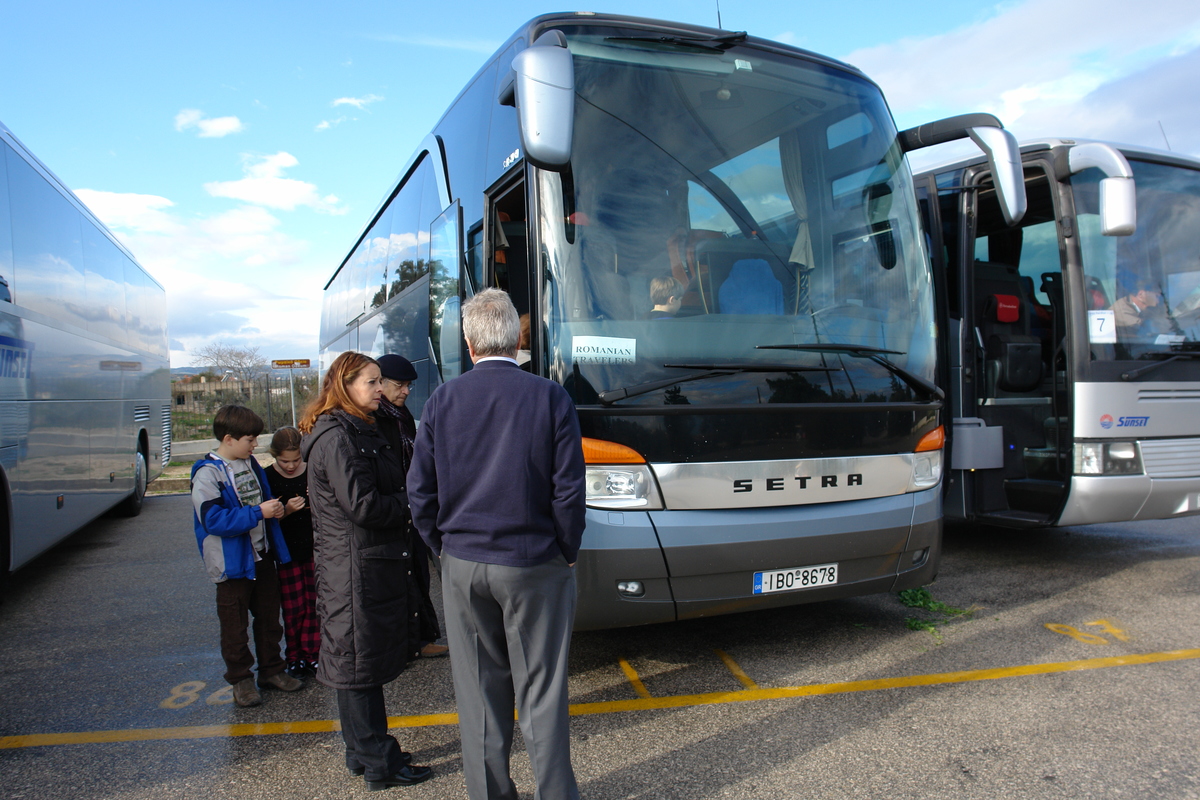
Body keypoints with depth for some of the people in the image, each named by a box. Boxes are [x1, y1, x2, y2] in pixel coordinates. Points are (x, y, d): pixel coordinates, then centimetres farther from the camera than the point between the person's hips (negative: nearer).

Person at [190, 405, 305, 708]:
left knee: (269, 616, 16)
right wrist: (258, 513, -26)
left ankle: (271, 670, 31)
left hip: (263, 556, 7)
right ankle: (240, 678, 23)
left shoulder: (250, 463, 6)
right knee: (235, 624, 8)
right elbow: (213, 520, -25)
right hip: (232, 562, -7)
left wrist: (275, 509, 0)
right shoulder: (208, 474, -17)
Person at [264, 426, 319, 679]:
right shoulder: (267, 477, -6)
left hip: (314, 549, 2)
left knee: (315, 605, 4)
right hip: (287, 552, -1)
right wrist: (285, 511, -21)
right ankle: (295, 658, 19)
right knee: (293, 608, 3)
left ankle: (312, 655, 16)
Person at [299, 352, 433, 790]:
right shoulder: (338, 437, -17)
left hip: (373, 565, 10)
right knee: (360, 665, 2)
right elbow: (362, 506, -22)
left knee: (361, 666, 18)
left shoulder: (358, 432, 16)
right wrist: (410, 504, -9)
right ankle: (379, 764, 13)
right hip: (357, 570, -10)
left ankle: (364, 753, 31)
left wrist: (404, 501, 2)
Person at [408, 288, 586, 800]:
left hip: (463, 566, 2)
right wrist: (568, 553, 4)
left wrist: (447, 550, 11)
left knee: (479, 690, 15)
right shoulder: (549, 398, -9)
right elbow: (568, 490, -9)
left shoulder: (442, 401, -3)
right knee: (541, 690, 9)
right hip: (534, 566, -2)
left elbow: (420, 494, 0)